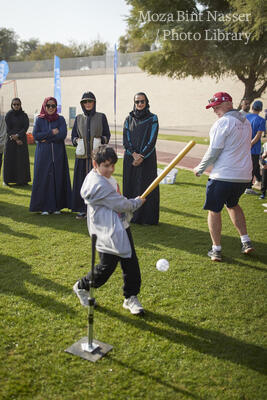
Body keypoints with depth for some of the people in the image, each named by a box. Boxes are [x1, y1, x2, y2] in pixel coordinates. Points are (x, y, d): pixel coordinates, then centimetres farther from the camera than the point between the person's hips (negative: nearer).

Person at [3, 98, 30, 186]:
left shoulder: (24, 115, 4)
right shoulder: (9, 115, 1)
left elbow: (26, 127, -4)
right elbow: (8, 129, -4)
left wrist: (17, 135, -19)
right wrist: (15, 139, -13)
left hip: (22, 140, 1)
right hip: (11, 141, 0)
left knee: (22, 159, -1)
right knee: (10, 158, 0)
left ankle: (22, 180, 3)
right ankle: (8, 179, 8)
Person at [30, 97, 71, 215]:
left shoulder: (60, 119, 5)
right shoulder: (39, 120, 7)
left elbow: (63, 134, -10)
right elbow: (36, 135, -6)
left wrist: (46, 138, -10)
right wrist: (52, 132, -10)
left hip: (58, 154, 0)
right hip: (43, 154, 0)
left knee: (58, 178, 0)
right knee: (44, 179, -1)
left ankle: (57, 206, 9)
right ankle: (44, 206, 5)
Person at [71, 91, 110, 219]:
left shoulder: (101, 117, 4)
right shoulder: (78, 118, 12)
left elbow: (107, 135, 5)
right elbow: (73, 136, 14)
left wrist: (101, 139, -15)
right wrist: (77, 140, -7)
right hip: (82, 156, 2)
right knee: (82, 182, 2)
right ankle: (83, 209, 12)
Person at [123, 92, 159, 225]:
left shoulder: (152, 118, 0)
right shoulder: (129, 118, 9)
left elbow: (152, 140, -6)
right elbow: (125, 139, 3)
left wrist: (141, 156, -13)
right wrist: (134, 154, -12)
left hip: (147, 158, -3)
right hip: (130, 158, 3)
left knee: (146, 187, -2)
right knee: (130, 186, 4)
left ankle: (146, 217, 4)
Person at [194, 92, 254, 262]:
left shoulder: (223, 122, -13)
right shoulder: (246, 122, 13)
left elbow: (214, 152, -14)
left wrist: (200, 168, 0)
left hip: (223, 176, -8)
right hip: (244, 175, 8)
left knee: (214, 210, 6)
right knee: (233, 204, 27)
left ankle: (216, 250, 9)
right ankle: (246, 241, 22)